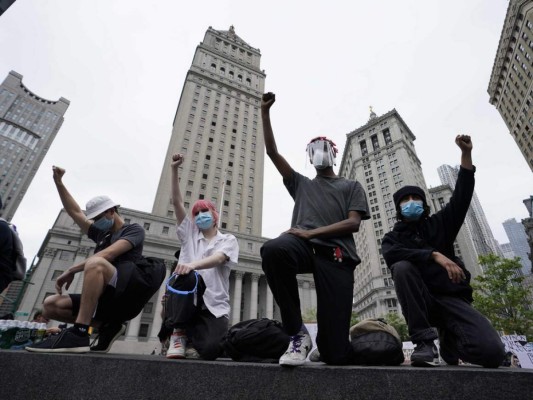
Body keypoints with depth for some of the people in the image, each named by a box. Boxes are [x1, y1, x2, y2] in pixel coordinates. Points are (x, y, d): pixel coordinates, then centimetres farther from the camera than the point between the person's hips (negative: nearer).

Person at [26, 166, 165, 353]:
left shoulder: (134, 229, 3)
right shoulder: (101, 234, 26)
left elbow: (109, 254, -13)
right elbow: (75, 212, 27)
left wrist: (71, 270, -11)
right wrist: (59, 183, 23)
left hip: (124, 296, -8)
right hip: (106, 299, 8)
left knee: (95, 263, -33)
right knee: (50, 305, -3)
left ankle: (78, 334, -31)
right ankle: (107, 326, -4)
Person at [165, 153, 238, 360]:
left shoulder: (228, 240, 9)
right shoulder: (189, 234, 16)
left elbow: (218, 259, -14)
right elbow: (177, 202, 7)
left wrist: (193, 264, -35)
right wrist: (174, 170, 0)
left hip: (214, 306, -1)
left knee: (211, 349, -26)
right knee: (185, 276, -34)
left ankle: (189, 335, 11)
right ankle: (179, 332, -10)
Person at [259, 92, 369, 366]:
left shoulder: (351, 186, 22)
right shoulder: (300, 184, 28)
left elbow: (353, 224, 5)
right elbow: (272, 151, 22)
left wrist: (311, 232, -8)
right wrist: (265, 111, 19)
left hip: (336, 254, -1)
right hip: (304, 245, 2)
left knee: (336, 354, -9)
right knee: (273, 249, -40)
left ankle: (332, 344, 34)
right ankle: (297, 333, -18)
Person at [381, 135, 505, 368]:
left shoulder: (438, 224, 13)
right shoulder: (393, 237, 7)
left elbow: (461, 196, 2)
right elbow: (392, 255, -18)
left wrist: (466, 154, -4)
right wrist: (435, 255, -27)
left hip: (452, 297, 1)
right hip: (421, 300, -1)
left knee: (491, 352, -23)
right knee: (402, 267, -32)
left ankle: (449, 337, 14)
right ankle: (425, 340, -23)